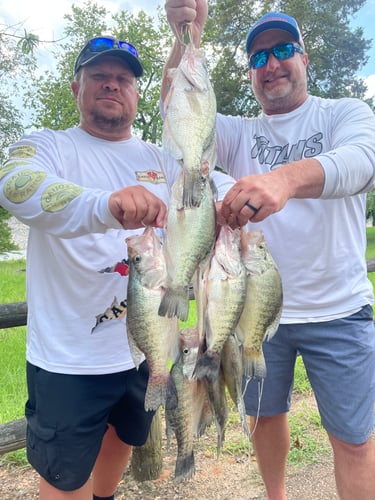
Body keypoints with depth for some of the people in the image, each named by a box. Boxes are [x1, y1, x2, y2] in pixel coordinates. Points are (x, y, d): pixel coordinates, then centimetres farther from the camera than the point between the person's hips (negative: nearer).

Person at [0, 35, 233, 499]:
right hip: (68, 360, -5)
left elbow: (220, 184, 3)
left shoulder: (161, 160, 6)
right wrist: (106, 205, -47)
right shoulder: (48, 147, -7)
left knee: (124, 438, 28)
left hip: (147, 349, 5)